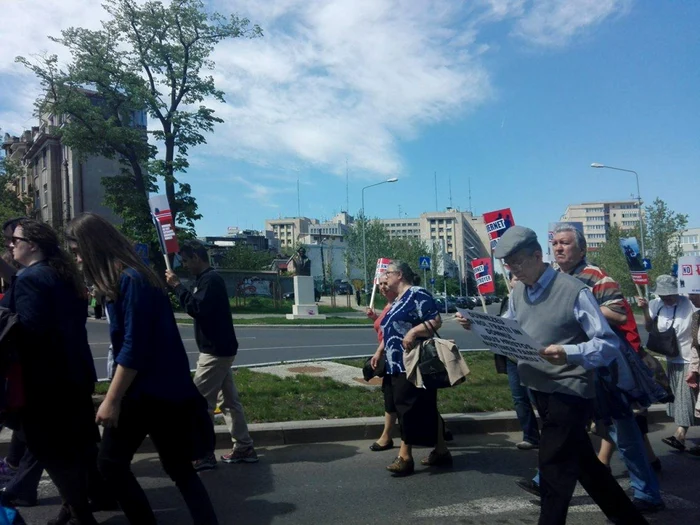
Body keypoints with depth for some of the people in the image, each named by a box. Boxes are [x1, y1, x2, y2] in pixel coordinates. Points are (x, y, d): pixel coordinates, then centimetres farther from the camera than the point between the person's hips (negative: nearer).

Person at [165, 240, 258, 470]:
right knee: (230, 400, 12)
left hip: (215, 351, -10)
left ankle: (204, 455, 5)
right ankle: (244, 448, 18)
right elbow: (200, 307, 18)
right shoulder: (208, 279, 17)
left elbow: (196, 308, -26)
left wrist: (178, 286, -19)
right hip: (220, 349, 10)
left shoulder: (210, 279, -15)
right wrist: (179, 287, 9)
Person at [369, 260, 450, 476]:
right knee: (425, 408, 12)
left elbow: (436, 321, -17)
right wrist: (379, 351, 18)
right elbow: (390, 331, 25)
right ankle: (441, 452, 20)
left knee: (408, 406, -7)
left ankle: (405, 457, 0)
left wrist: (413, 331, -27)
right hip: (398, 364, 9)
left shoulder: (417, 294, -10)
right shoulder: (397, 301, 19)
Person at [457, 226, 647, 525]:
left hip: (569, 393, -8)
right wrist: (477, 325, -2)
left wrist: (568, 353, -34)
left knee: (554, 469, 2)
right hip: (540, 390, 8)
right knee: (583, 463, 20)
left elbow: (609, 343, -18)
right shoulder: (518, 292, 6)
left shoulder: (573, 291, -17)